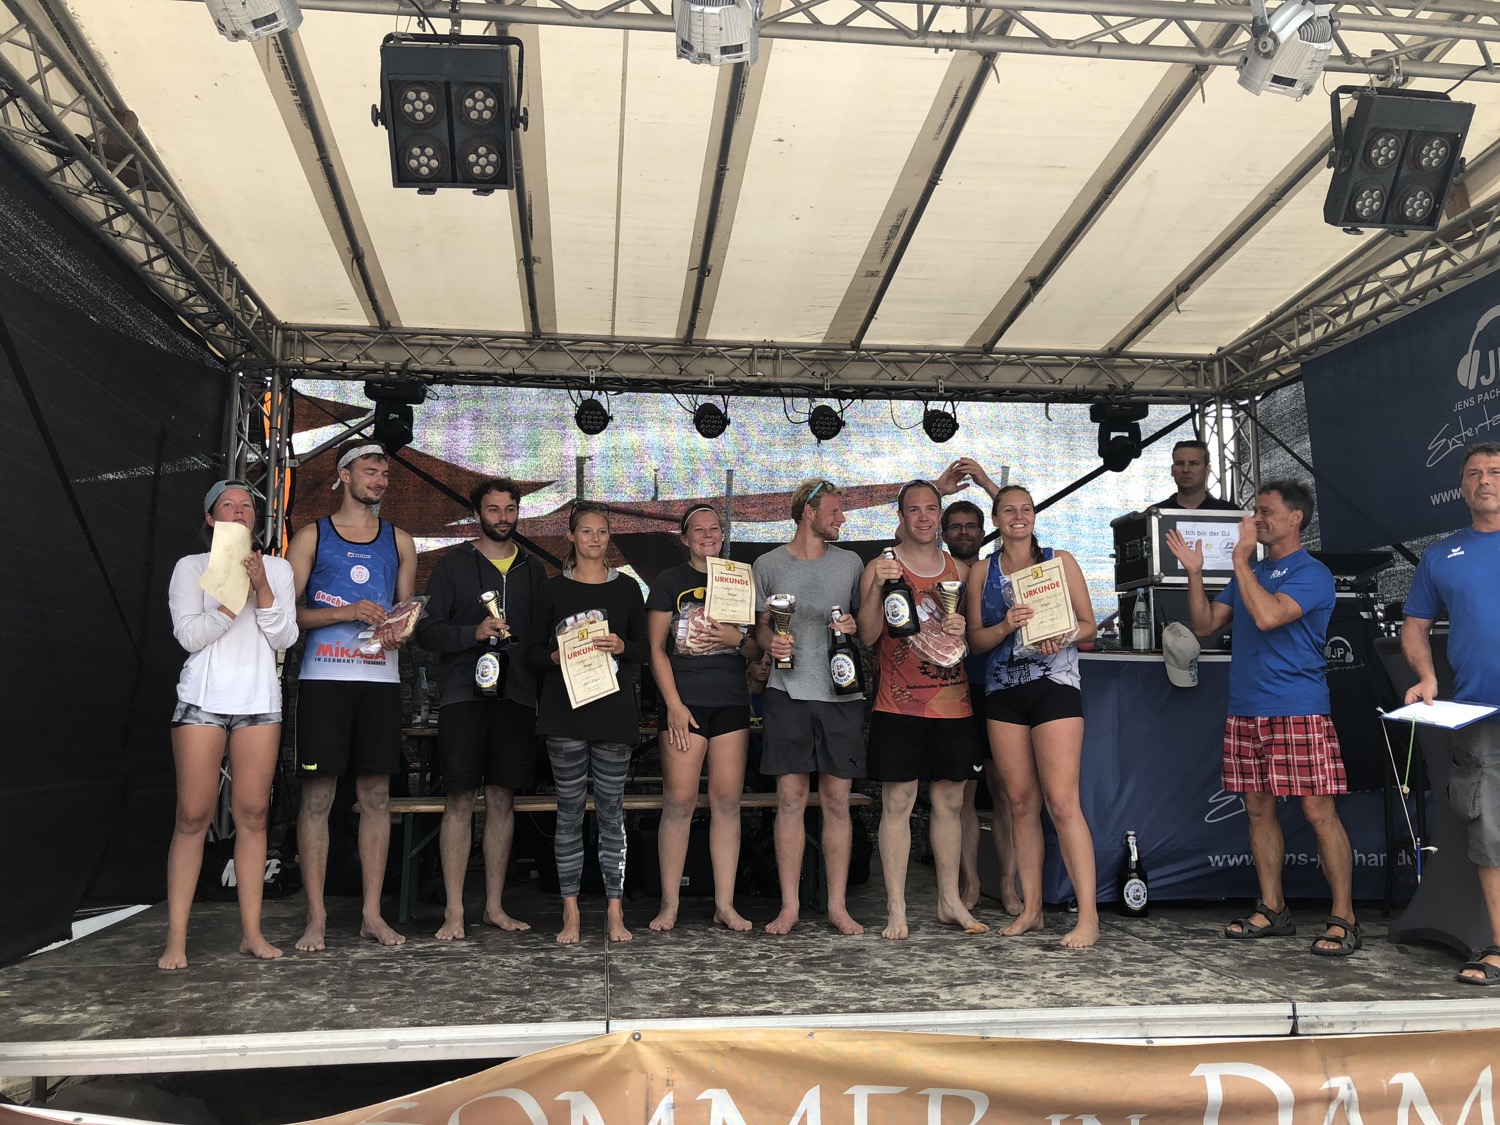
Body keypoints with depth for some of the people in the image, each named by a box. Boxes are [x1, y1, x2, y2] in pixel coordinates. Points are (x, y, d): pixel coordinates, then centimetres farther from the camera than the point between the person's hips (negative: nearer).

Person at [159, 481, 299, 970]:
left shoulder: (277, 568, 13)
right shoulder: (191, 567, 7)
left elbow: (285, 639, 4)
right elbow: (189, 634, -4)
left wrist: (263, 589, -9)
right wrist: (236, 596, -13)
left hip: (260, 700, 2)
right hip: (203, 697, -2)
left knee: (252, 814, 1)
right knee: (193, 816, -4)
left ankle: (251, 932, 6)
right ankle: (176, 938, 1)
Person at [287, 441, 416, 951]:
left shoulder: (399, 541, 15)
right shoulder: (312, 536, 6)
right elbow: (288, 611, 0)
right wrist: (346, 613, -13)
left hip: (381, 679, 3)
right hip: (324, 677, -2)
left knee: (376, 795, 4)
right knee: (317, 796, -2)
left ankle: (372, 914, 11)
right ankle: (316, 918, 6)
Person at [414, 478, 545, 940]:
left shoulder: (533, 569, 16)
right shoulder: (453, 564, 6)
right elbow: (426, 630, 0)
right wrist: (473, 633, -16)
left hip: (516, 696, 3)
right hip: (464, 694, -3)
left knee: (503, 800, 6)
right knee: (460, 800, -3)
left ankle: (494, 906, 15)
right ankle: (454, 911, 4)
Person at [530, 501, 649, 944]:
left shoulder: (626, 587, 9)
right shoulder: (552, 589, 6)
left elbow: (645, 649, 10)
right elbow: (535, 651, 7)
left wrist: (622, 647, -10)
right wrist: (557, 656, -13)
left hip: (614, 709, 1)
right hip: (565, 710, 0)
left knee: (611, 808, 3)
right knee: (570, 809, 3)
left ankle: (615, 912, 10)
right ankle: (571, 912, 11)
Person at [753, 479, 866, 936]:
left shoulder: (850, 563, 12)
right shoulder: (768, 565, 8)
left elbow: (868, 625, 16)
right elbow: (761, 626, 14)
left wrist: (854, 626, -5)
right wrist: (771, 641, -7)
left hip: (841, 693, 1)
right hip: (789, 692, -1)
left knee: (837, 801, 3)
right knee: (791, 799, 0)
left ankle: (838, 905, 12)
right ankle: (789, 905, 9)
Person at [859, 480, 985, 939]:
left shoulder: (959, 570, 13)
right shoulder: (881, 568, 1)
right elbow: (868, 636, -7)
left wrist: (964, 630, -3)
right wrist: (877, 587, -20)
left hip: (953, 705, 4)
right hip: (899, 707, -4)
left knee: (950, 803, 10)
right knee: (897, 804, -2)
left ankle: (950, 901, 22)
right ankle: (896, 910, 6)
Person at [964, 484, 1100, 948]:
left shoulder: (1060, 560, 6)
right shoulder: (982, 572, 11)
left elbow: (1088, 624, 5)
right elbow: (976, 640, 7)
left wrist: (1063, 637, -15)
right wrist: (1006, 625, -12)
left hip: (1054, 685, -3)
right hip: (1003, 692, 3)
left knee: (1061, 802, -10)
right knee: (1021, 802, 6)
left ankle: (1088, 916, -5)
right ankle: (1031, 908, 16)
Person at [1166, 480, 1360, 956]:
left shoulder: (1312, 573, -5)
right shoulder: (1248, 572, 18)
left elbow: (1268, 615, -22)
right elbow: (1204, 624, 14)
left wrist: (1241, 559, -13)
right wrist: (1194, 572, 3)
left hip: (1298, 713, -7)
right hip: (1244, 711, 7)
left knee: (1319, 812, -5)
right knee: (1258, 809, 10)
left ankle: (1343, 919, 3)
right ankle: (1272, 910, 19)